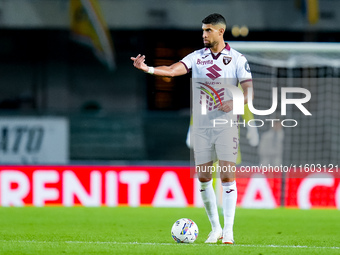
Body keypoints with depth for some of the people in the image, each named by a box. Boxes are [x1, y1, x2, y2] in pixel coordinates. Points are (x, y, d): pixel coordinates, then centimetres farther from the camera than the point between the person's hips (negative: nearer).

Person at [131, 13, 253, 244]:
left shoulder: (237, 59, 1)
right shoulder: (196, 57, 5)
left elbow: (249, 92, -2)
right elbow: (172, 70, -10)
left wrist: (235, 103, -21)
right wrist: (147, 69, -27)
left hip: (226, 124, -3)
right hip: (201, 125, 3)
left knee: (227, 176, -9)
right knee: (203, 177, 1)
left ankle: (228, 230, -6)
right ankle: (215, 228, 14)